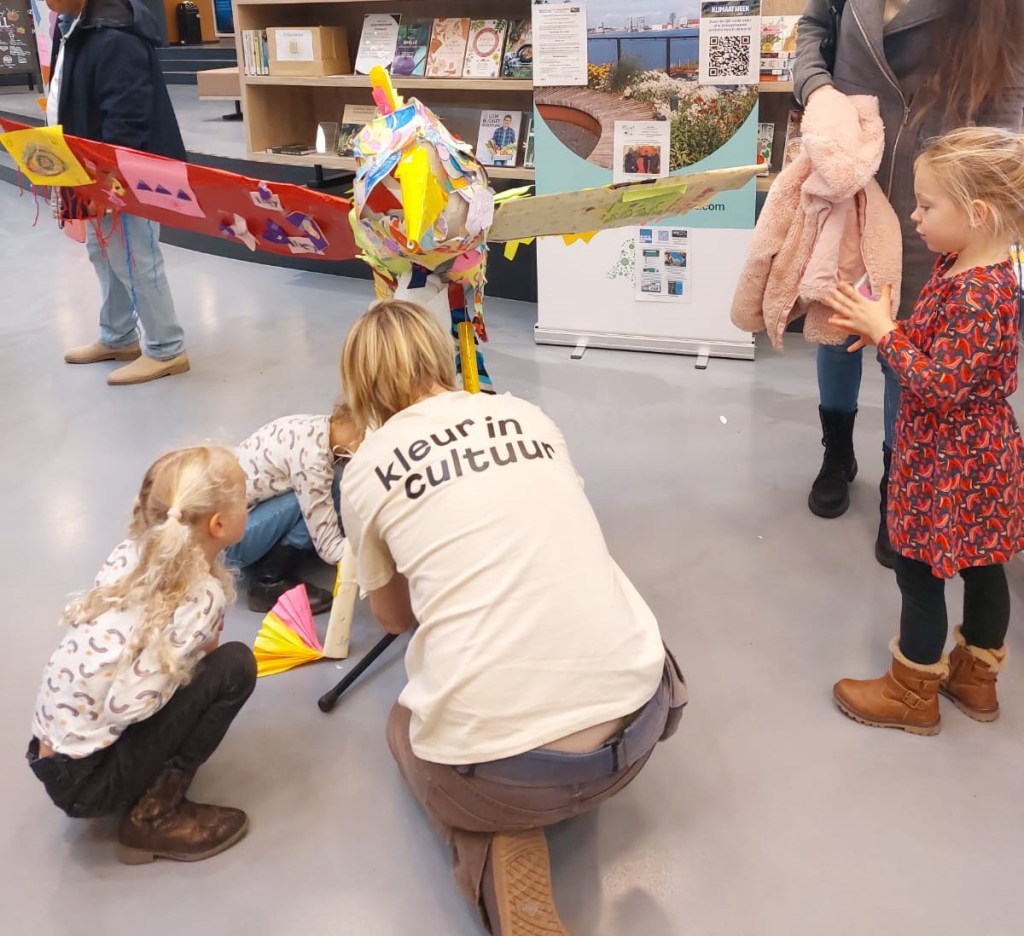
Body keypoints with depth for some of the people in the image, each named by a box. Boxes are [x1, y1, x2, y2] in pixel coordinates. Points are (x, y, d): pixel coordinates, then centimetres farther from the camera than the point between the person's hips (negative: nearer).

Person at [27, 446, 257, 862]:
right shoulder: (203, 596, -21)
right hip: (85, 778, -7)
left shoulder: (132, 552, -3)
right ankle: (155, 817, -2)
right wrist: (201, 658, -5)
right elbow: (127, 702, -22)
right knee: (234, 666, -10)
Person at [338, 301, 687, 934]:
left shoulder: (366, 469, 5)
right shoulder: (530, 417, 12)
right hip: (634, 722, 4)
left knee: (407, 726, 32)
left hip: (491, 757, -4)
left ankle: (499, 848, 6)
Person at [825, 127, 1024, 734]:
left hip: (950, 462, -10)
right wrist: (888, 329, -2)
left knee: (920, 571, 5)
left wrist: (884, 332, -20)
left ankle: (913, 694, 23)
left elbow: (941, 385, -28)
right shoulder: (971, 266, 2)